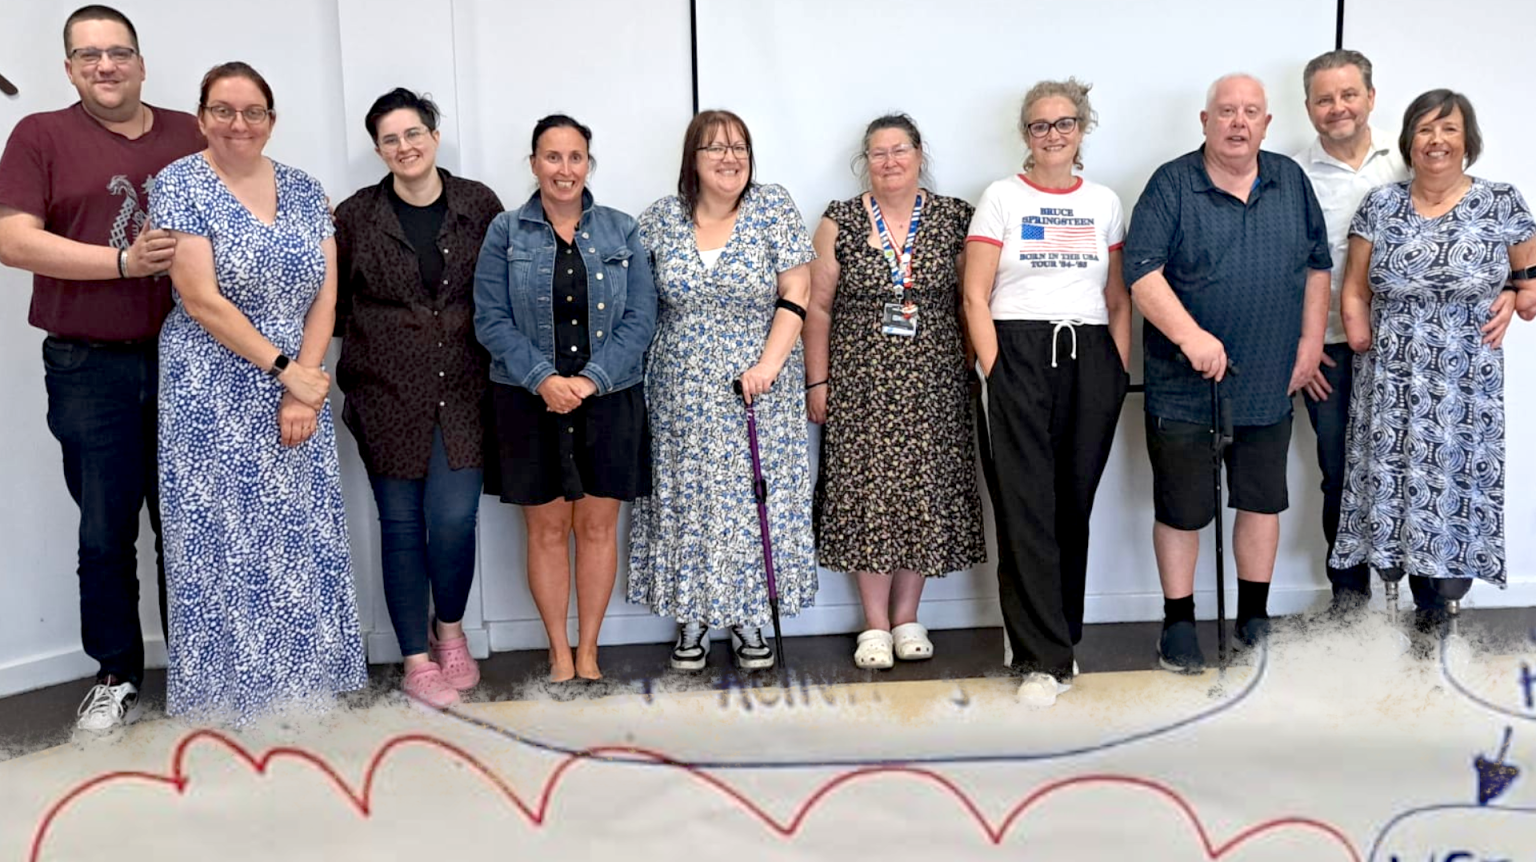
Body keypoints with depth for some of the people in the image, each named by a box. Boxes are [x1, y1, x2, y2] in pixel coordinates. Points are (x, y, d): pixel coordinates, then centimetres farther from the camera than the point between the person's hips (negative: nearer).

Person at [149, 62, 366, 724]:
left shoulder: (304, 191, 10)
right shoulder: (181, 184, -3)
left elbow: (324, 298, 4)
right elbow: (201, 301, -11)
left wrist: (305, 387, -7)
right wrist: (284, 368, -13)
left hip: (299, 391, 4)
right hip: (212, 400, -4)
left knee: (303, 544, 6)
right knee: (223, 544, 1)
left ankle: (309, 683, 19)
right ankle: (230, 698, 15)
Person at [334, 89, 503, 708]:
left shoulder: (479, 205, 3)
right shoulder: (356, 216, 2)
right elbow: (332, 303, 8)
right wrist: (378, 334, -5)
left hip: (462, 390, 0)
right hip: (386, 394, 0)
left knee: (454, 518, -7)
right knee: (402, 524, 6)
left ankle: (449, 629, 23)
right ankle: (416, 660, 19)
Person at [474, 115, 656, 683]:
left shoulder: (621, 232, 5)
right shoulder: (505, 233, 3)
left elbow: (640, 318, -2)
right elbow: (492, 320, -4)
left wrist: (590, 379, -14)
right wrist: (543, 379, -17)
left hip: (609, 400, 1)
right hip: (530, 401, -1)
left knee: (598, 526, 6)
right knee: (546, 528, 5)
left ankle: (588, 653, 20)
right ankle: (559, 656, 18)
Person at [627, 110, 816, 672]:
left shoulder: (774, 209, -1)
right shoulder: (659, 219, 4)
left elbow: (795, 294, -5)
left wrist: (769, 364, -14)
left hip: (760, 390, -1)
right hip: (682, 396, 2)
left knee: (755, 500, 3)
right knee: (685, 501, 5)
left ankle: (748, 618, 18)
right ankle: (692, 620, 19)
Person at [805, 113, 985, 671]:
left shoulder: (953, 219, 5)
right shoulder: (840, 222, 3)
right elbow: (818, 306, 3)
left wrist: (973, 368, 3)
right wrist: (816, 381, -1)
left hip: (933, 383, 1)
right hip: (861, 382, -1)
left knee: (925, 494, 3)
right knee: (866, 494, -1)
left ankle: (907, 617, 18)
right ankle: (875, 624, 11)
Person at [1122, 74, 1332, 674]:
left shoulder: (1291, 181, 8)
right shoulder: (1172, 185, -7)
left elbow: (1317, 264, 15)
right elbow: (1142, 273, -16)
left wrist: (1311, 339, 8)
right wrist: (1191, 336, -26)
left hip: (1269, 385, 4)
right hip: (1184, 384, -4)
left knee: (1263, 500, 13)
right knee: (1181, 508, 4)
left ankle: (1254, 618, 29)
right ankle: (1178, 624, 19)